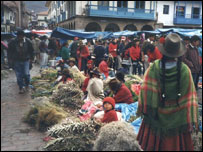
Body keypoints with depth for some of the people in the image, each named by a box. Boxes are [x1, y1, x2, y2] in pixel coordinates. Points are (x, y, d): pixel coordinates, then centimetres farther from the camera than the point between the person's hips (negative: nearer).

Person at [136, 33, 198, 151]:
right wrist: (191, 119, -2)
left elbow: (146, 91, -13)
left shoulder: (154, 67, -18)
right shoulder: (184, 70, -18)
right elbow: (189, 97, -13)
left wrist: (142, 110, 1)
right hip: (177, 118, 0)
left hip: (156, 115, 0)